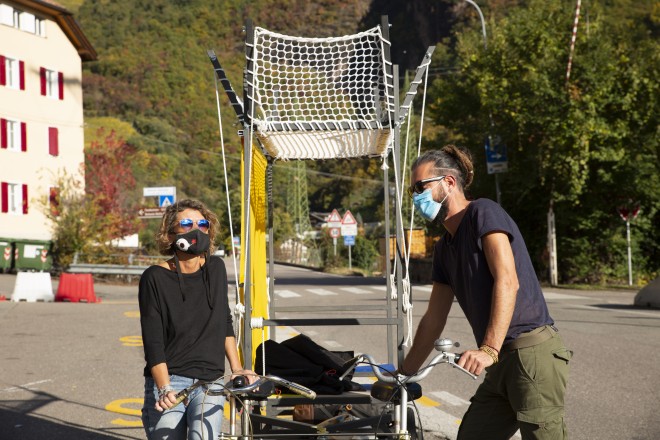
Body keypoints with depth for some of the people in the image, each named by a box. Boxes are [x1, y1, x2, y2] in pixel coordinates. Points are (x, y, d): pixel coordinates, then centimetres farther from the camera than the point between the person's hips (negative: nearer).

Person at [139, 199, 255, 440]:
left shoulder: (216, 269, 5)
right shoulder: (155, 278, -7)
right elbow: (153, 343, -11)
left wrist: (236, 368, 15)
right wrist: (165, 389, -22)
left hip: (209, 385, 2)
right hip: (167, 385, -2)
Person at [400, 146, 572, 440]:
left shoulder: (483, 213, -6)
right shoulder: (444, 248, 19)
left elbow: (507, 281, -19)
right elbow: (433, 320, 24)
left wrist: (489, 349, -27)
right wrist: (402, 375, 25)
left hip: (532, 352, -9)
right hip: (502, 362, 9)